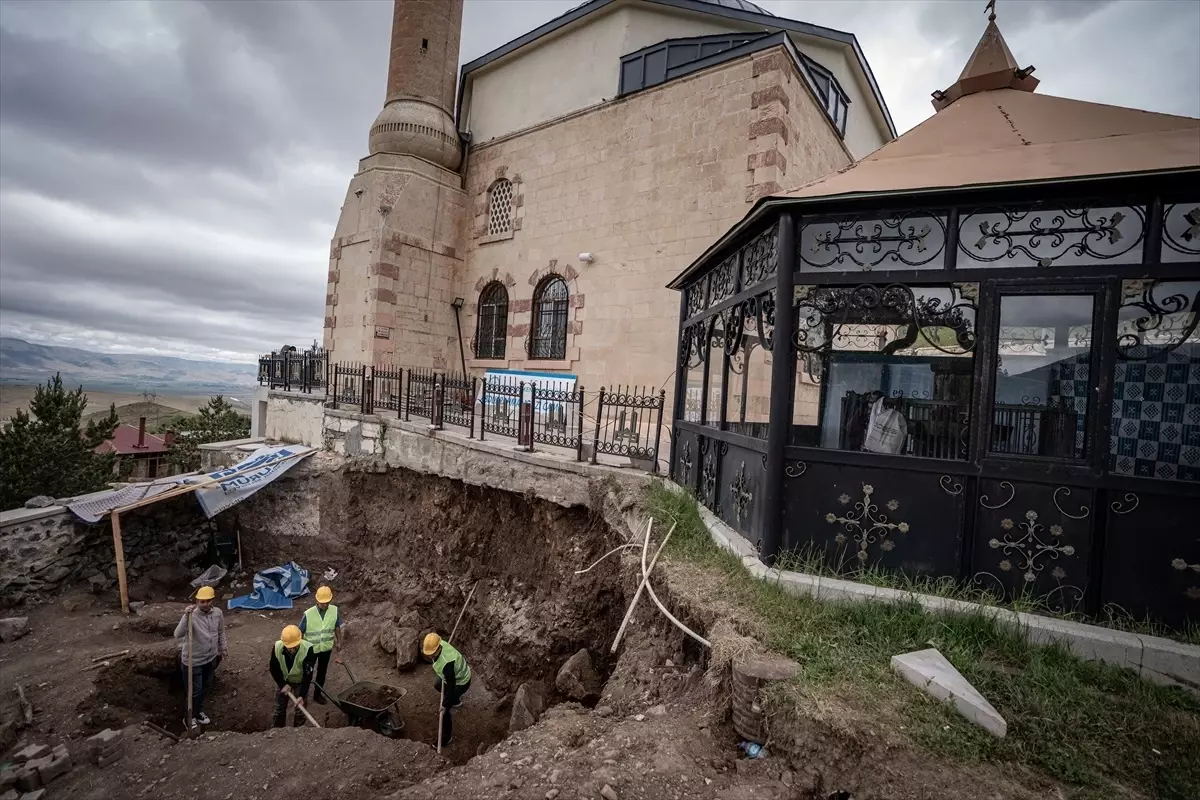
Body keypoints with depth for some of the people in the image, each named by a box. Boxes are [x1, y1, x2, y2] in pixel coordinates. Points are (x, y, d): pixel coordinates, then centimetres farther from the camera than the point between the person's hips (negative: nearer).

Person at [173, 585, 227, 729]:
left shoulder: (218, 613, -9)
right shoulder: (191, 615, -25)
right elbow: (178, 635, -40)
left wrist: (223, 649, 16)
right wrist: (186, 616, -52)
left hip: (210, 659, 5)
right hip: (193, 661, -5)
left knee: (206, 688, 22)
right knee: (195, 691, 7)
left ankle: (199, 711, 45)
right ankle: (190, 718, 31)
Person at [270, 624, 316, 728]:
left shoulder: (308, 650, -38)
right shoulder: (277, 647, -30)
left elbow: (307, 676, -31)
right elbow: (273, 669, -13)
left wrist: (302, 695, -33)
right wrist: (283, 684, -15)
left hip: (300, 681, -2)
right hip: (283, 680, 2)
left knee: (300, 709, 5)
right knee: (279, 708, 17)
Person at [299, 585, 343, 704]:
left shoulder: (334, 611, -17)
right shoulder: (308, 614, -26)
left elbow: (337, 627, -1)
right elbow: (300, 632, -13)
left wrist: (339, 641, 7)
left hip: (326, 647, 3)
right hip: (311, 648, -2)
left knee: (322, 671, 20)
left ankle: (317, 693, 41)